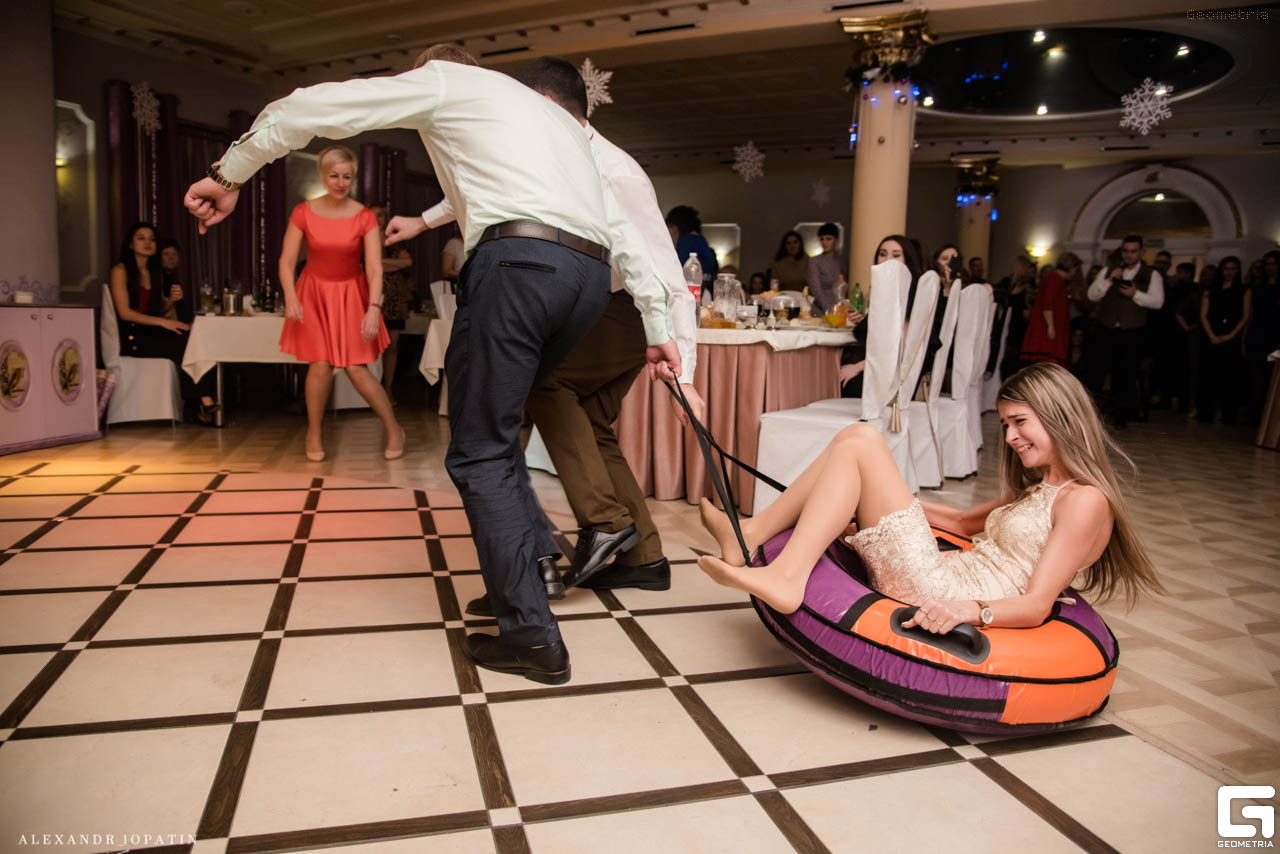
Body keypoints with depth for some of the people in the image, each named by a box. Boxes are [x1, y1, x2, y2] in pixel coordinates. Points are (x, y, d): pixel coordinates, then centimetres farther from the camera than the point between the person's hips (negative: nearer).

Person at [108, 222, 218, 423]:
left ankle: (204, 401, -34)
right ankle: (203, 402, -23)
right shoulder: (120, 270, -2)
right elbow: (125, 312, -11)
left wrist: (171, 300, -1)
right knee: (185, 343, -29)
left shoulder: (156, 272, 19)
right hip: (131, 336, -6)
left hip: (152, 332, 6)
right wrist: (162, 322, -21)